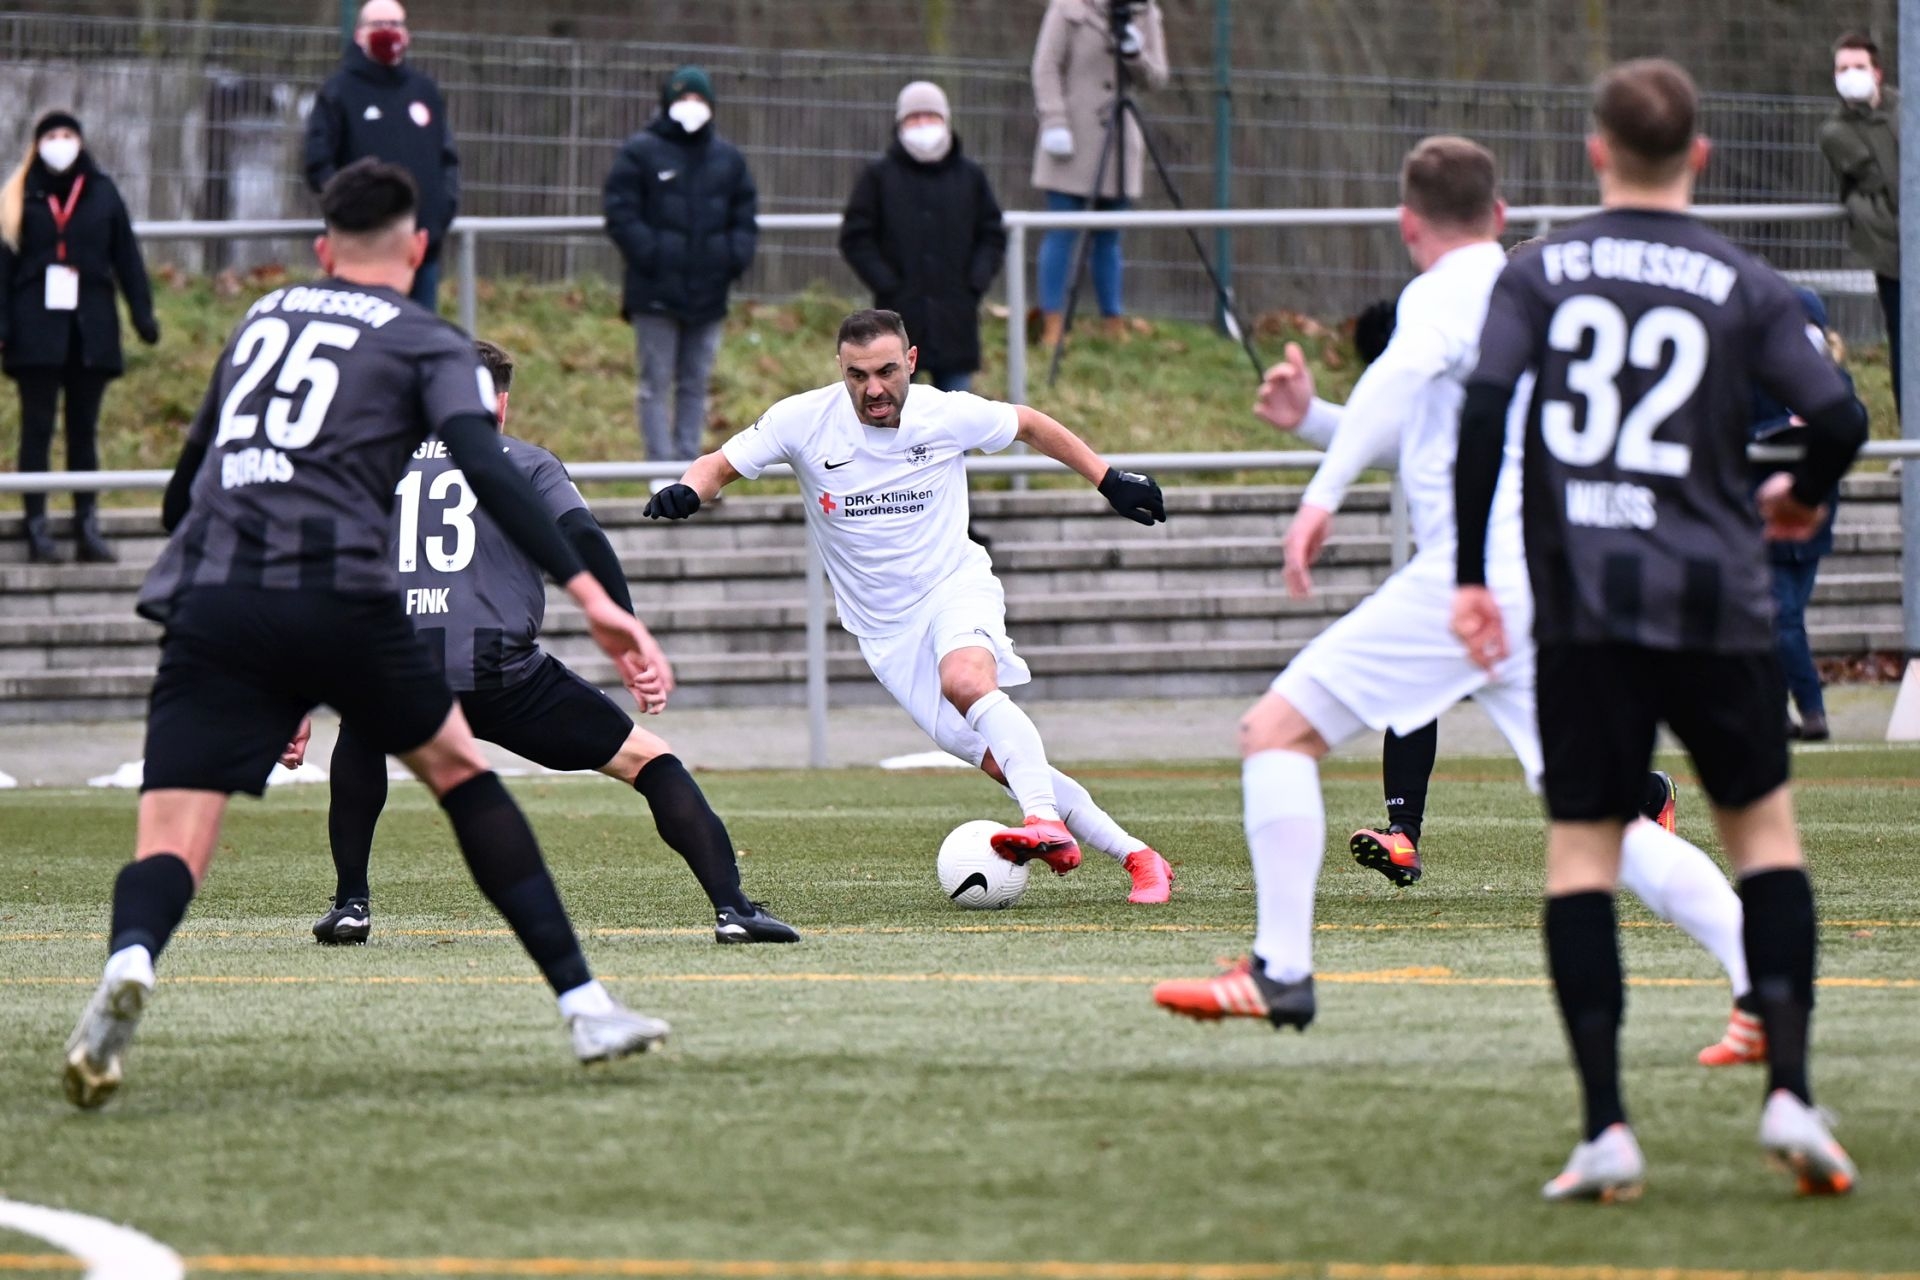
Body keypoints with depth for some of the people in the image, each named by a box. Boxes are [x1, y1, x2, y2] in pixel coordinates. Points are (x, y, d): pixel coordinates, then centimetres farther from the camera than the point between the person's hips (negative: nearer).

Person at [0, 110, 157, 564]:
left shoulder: (102, 193, 7)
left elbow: (127, 257, 8)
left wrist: (143, 313, 2)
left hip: (90, 327, 2)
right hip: (37, 328, -2)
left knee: (84, 428, 6)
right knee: (37, 428, 0)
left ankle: (87, 526, 6)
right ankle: (37, 526, 0)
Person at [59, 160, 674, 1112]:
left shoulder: (258, 320, 26)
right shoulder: (429, 345, 11)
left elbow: (184, 483, 31)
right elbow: (487, 474, -6)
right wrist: (590, 597, -12)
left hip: (209, 603, 2)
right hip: (338, 596, -2)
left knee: (171, 847, -6)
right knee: (459, 770, 20)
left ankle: (128, 962, -41)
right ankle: (584, 1006, 18)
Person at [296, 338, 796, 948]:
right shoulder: (524, 464, 13)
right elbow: (585, 543, -5)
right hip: (500, 672, -3)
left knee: (358, 739, 39)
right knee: (650, 760, 8)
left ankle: (350, 903, 28)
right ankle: (731, 906, -7)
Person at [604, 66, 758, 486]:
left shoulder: (727, 158, 11)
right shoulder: (640, 152, -3)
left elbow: (745, 216, 14)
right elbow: (621, 214, -7)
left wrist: (735, 258, -3)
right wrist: (649, 254, -18)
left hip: (709, 291, 4)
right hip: (656, 291, -4)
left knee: (695, 384, 9)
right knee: (657, 384, -1)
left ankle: (688, 464, 14)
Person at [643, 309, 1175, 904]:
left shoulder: (947, 414, -9)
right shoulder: (805, 420, -9)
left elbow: (1030, 425, 10)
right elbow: (720, 464, -1)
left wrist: (1110, 481, 9)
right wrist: (687, 491, -24)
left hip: (956, 587, -2)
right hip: (885, 630, 2)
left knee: (966, 680, -36)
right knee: (999, 761, -6)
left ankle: (1048, 824, -43)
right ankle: (1137, 858, 2)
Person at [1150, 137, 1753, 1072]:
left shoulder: (1447, 291, 0)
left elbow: (1404, 372, -25)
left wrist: (1321, 494, -28)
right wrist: (1313, 417, 37)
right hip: (1560, 586, 8)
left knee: (1279, 729, -1)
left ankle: (1280, 971, -7)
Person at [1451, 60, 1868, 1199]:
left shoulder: (1540, 273, 5)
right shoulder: (1745, 286, 3)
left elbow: (1484, 403, -6)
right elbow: (1840, 418, -4)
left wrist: (1472, 574, 0)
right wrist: (1801, 497, 18)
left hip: (1584, 604, 0)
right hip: (1717, 606, 0)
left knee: (1582, 849, 5)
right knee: (1763, 825, 15)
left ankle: (1606, 1127, -4)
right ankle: (1790, 1091, 2)